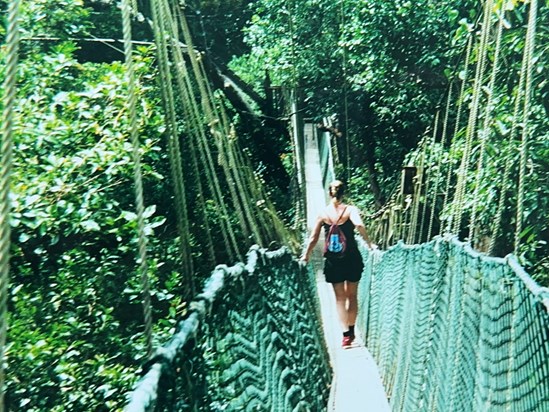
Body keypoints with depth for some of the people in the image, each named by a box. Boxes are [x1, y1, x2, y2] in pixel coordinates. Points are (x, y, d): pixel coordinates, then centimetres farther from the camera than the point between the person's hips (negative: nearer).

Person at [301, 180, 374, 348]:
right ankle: (351, 330, 22)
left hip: (333, 260, 1)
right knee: (352, 296, 15)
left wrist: (306, 255, 13)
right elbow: (359, 225, -28)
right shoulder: (350, 210, -8)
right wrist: (369, 243, -17)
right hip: (352, 258, -1)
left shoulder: (322, 214, -2)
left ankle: (346, 334, 0)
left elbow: (313, 239, -1)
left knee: (340, 298, 8)